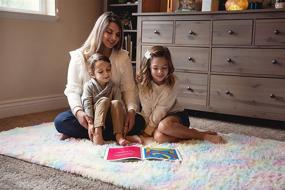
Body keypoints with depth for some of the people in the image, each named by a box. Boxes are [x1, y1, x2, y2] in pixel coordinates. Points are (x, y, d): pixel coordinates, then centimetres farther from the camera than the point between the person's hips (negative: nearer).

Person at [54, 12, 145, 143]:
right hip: (87, 114, -1)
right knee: (61, 120, -28)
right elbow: (73, 90, -6)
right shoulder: (79, 56, -3)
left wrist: (131, 110, -22)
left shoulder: (123, 57, 2)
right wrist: (78, 111, -27)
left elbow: (129, 89, -3)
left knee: (138, 122, -28)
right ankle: (116, 133, -25)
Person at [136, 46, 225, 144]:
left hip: (176, 114, -2)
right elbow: (146, 109, -7)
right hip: (158, 118, 2)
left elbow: (161, 109, -16)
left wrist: (149, 128, -14)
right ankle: (190, 133, -17)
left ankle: (203, 135, -25)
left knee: (164, 126, -37)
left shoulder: (172, 82, -17)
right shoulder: (142, 82, -11)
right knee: (159, 137, -32)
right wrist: (147, 126, -14)